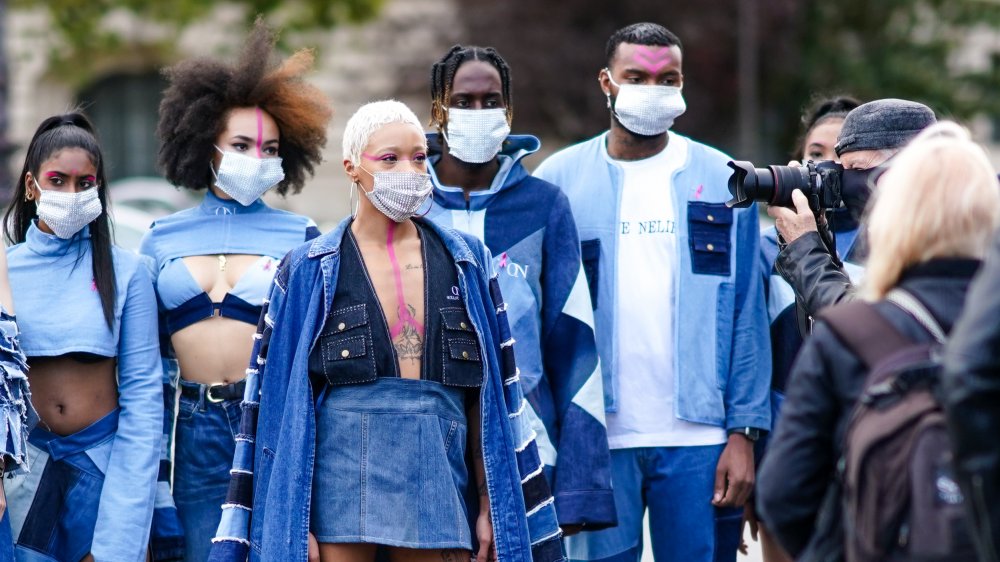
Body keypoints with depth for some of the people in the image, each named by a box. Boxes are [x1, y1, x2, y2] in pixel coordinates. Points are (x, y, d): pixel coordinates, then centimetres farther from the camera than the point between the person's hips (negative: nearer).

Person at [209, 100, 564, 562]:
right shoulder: (308, 271, 5)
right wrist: (293, 520, -5)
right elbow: (278, 401, 2)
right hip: (341, 484, -2)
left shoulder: (466, 263, 12)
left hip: (437, 484, 2)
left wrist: (490, 505, 7)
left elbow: (487, 394, 12)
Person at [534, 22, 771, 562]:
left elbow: (747, 316, 5)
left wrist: (744, 431, -3)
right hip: (594, 438, 0)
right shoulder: (559, 179, 6)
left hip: (699, 438, 0)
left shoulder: (722, 181, 7)